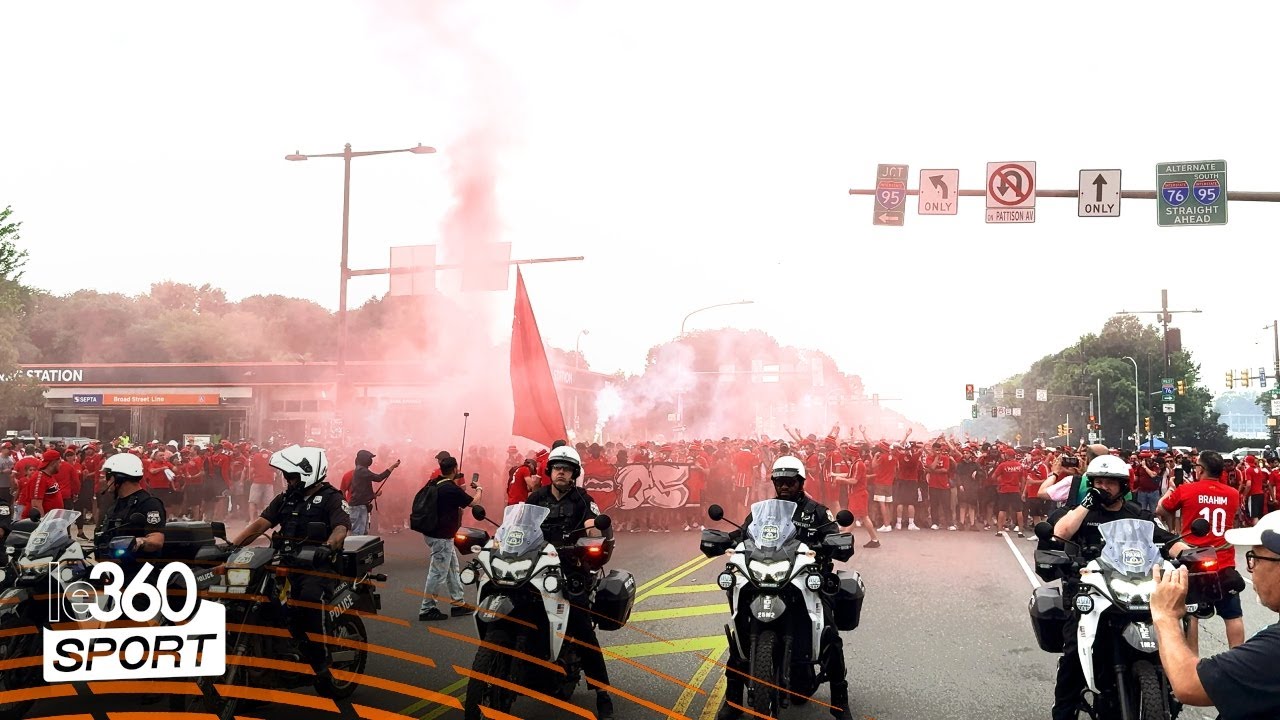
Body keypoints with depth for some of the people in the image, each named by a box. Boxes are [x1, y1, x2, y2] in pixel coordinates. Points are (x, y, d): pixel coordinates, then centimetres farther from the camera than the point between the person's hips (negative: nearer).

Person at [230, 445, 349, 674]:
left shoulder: (331, 498, 0)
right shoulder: (285, 499, 19)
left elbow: (341, 527, -17)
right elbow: (260, 524, 10)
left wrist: (329, 545, -39)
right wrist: (232, 545, -5)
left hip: (319, 565, -6)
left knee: (310, 597, -35)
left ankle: (320, 659, -24)